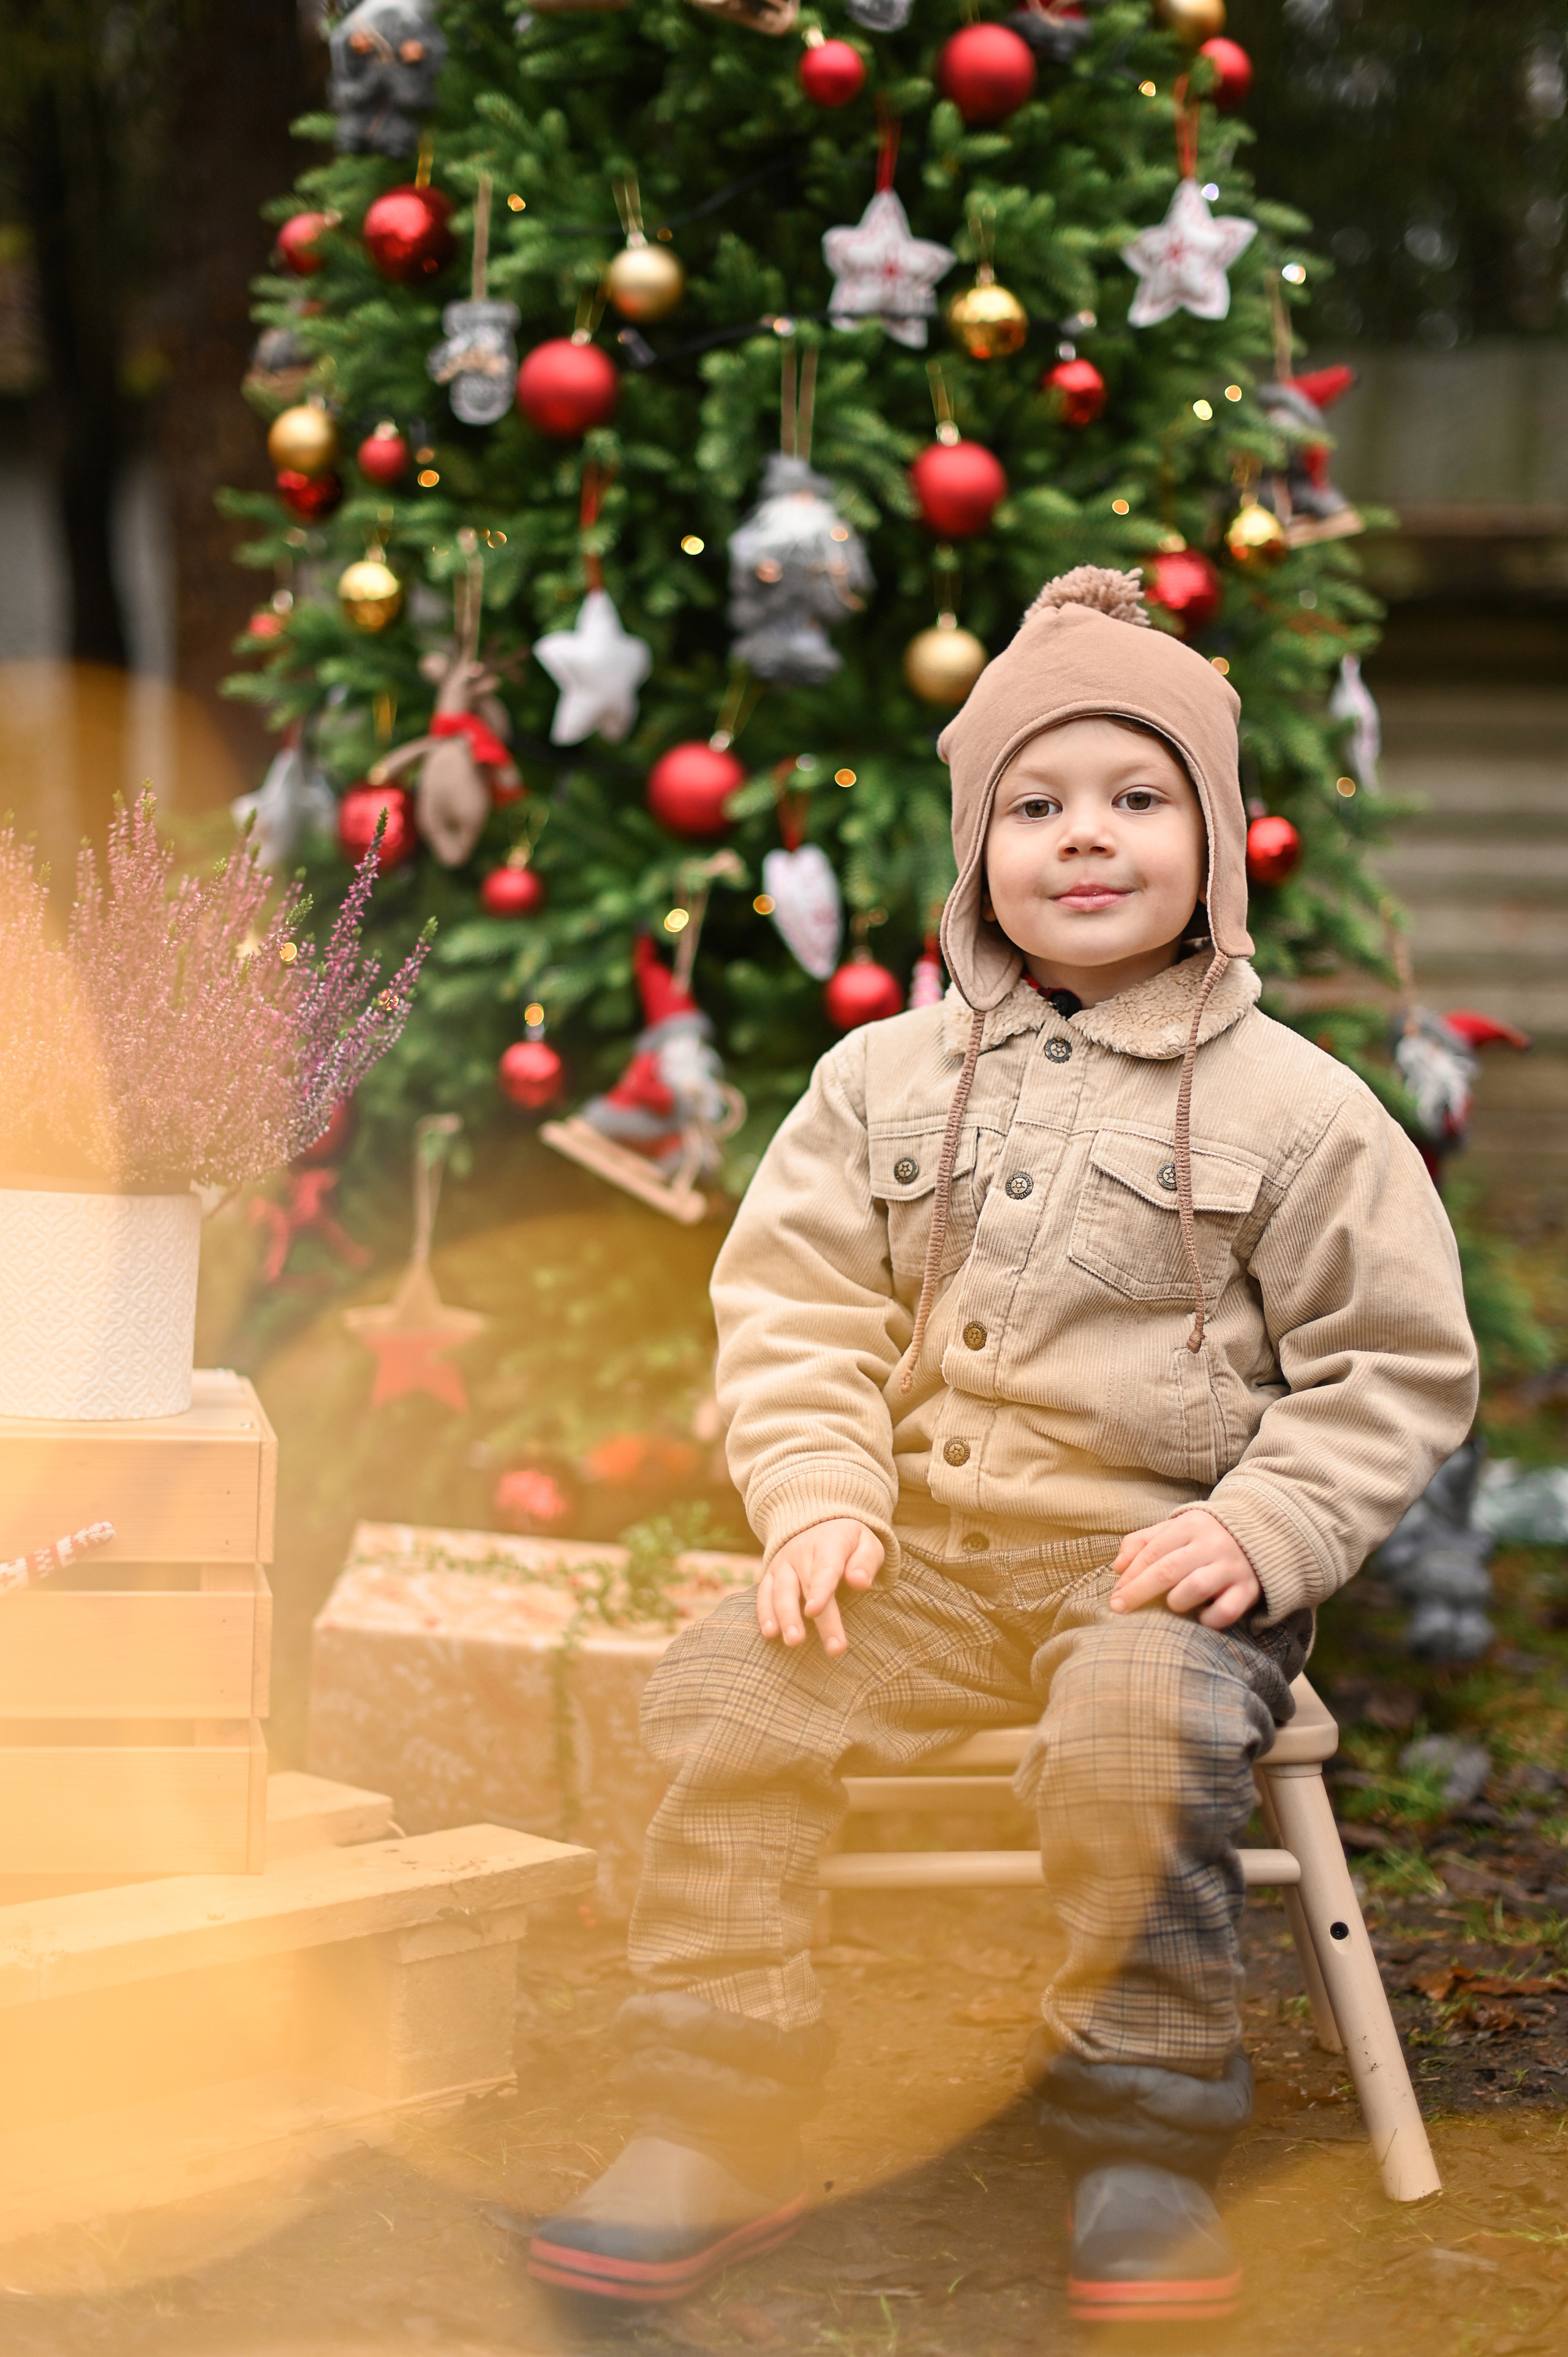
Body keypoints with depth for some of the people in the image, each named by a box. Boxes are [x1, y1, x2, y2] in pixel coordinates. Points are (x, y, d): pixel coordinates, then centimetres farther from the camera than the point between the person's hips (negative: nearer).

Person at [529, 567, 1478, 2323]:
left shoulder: (1294, 1106, 0)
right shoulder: (885, 1079, 9)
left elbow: (1402, 1368, 3)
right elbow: (791, 1304, 9)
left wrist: (1265, 1529, -12)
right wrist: (818, 1498, -8)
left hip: (1158, 1558, -3)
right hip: (920, 1551, 3)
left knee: (1132, 1729, -33)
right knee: (726, 1695, -19)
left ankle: (1143, 2149, -14)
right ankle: (717, 2133, -6)